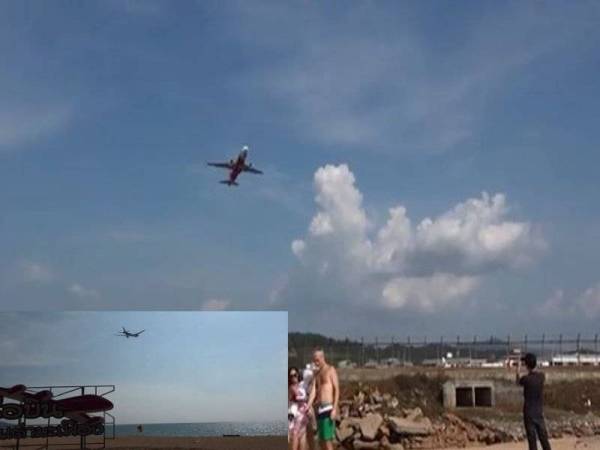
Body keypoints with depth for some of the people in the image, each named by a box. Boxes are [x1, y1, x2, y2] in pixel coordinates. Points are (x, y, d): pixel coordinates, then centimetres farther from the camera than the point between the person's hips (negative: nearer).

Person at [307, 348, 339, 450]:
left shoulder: (331, 370, -3)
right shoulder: (317, 374, 19)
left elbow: (337, 390, -9)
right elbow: (313, 391, 10)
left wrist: (335, 409, -18)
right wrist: (308, 407, -4)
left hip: (328, 408, -8)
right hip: (319, 409, 8)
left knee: (327, 439, -10)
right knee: (322, 440, 8)